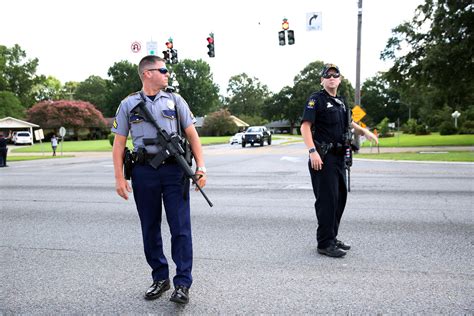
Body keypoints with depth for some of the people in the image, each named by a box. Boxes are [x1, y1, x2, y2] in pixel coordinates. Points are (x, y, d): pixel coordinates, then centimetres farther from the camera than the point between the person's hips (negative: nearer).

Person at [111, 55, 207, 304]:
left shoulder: (175, 100, 9)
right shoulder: (128, 104, 8)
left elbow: (192, 134, 6)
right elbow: (119, 143, 8)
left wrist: (200, 167, -4)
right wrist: (119, 178, 0)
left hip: (174, 170, -1)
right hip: (144, 172, 1)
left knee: (180, 228, -2)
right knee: (150, 229, 10)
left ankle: (182, 284, 10)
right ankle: (160, 278, 27)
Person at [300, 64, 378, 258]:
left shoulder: (341, 102, 19)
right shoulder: (316, 99, -7)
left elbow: (348, 123, 34)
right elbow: (305, 126, -17)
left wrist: (364, 131, 17)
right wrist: (312, 151, -28)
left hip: (338, 156, 9)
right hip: (323, 157, -9)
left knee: (340, 197, 14)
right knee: (327, 199, -7)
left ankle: (332, 238, 27)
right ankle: (324, 244, 3)